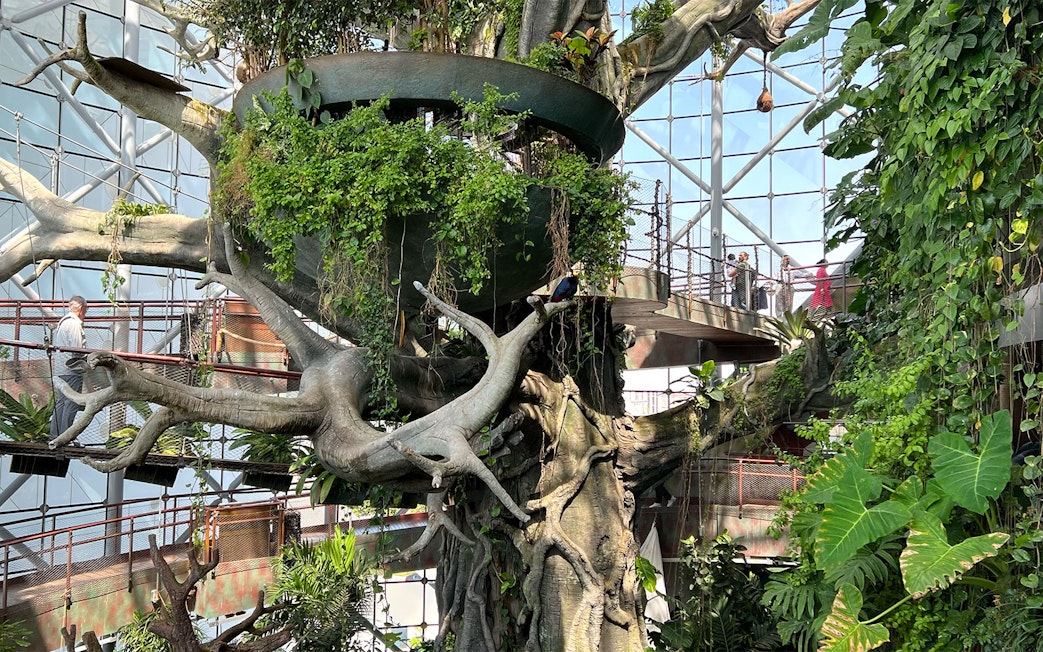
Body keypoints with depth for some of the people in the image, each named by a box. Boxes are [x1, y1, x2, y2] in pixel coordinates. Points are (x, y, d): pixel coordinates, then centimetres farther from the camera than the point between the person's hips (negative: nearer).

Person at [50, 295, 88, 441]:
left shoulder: (62, 322, 17)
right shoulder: (75, 324, -13)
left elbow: (55, 345, 19)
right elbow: (77, 350, -19)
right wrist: (85, 365, -6)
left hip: (59, 369, 10)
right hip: (72, 371, -10)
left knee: (61, 402, 14)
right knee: (71, 404, -6)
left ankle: (54, 436, 18)